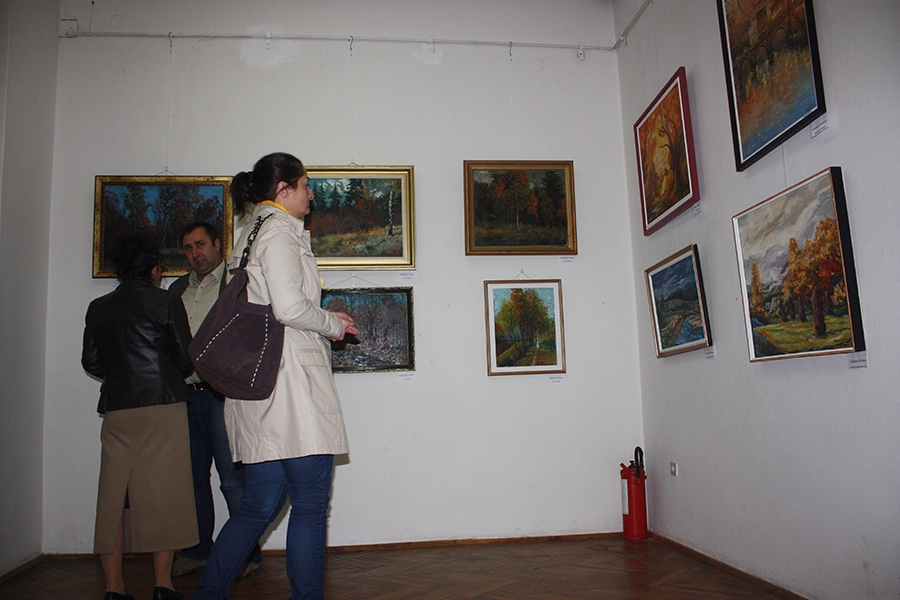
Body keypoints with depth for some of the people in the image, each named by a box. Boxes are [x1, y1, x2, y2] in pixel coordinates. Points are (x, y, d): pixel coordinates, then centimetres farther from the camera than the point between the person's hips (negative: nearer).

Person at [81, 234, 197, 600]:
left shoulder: (98, 308, 11)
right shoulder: (166, 302, -1)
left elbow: (90, 361, 12)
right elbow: (186, 358, -2)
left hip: (115, 409, 4)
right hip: (163, 405, -4)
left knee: (113, 496, 8)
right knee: (163, 493, 0)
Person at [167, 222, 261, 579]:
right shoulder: (178, 289, 19)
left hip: (223, 392, -6)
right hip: (187, 394, 6)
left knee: (233, 478, -3)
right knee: (192, 476, 12)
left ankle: (246, 553, 9)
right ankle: (198, 551, 25)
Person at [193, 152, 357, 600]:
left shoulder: (252, 235, 22)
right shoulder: (279, 232, -8)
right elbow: (290, 307, -19)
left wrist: (323, 321, 17)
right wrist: (333, 324, -2)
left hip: (259, 386, 10)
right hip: (292, 383, -10)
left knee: (260, 504, 14)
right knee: (310, 504, 0)